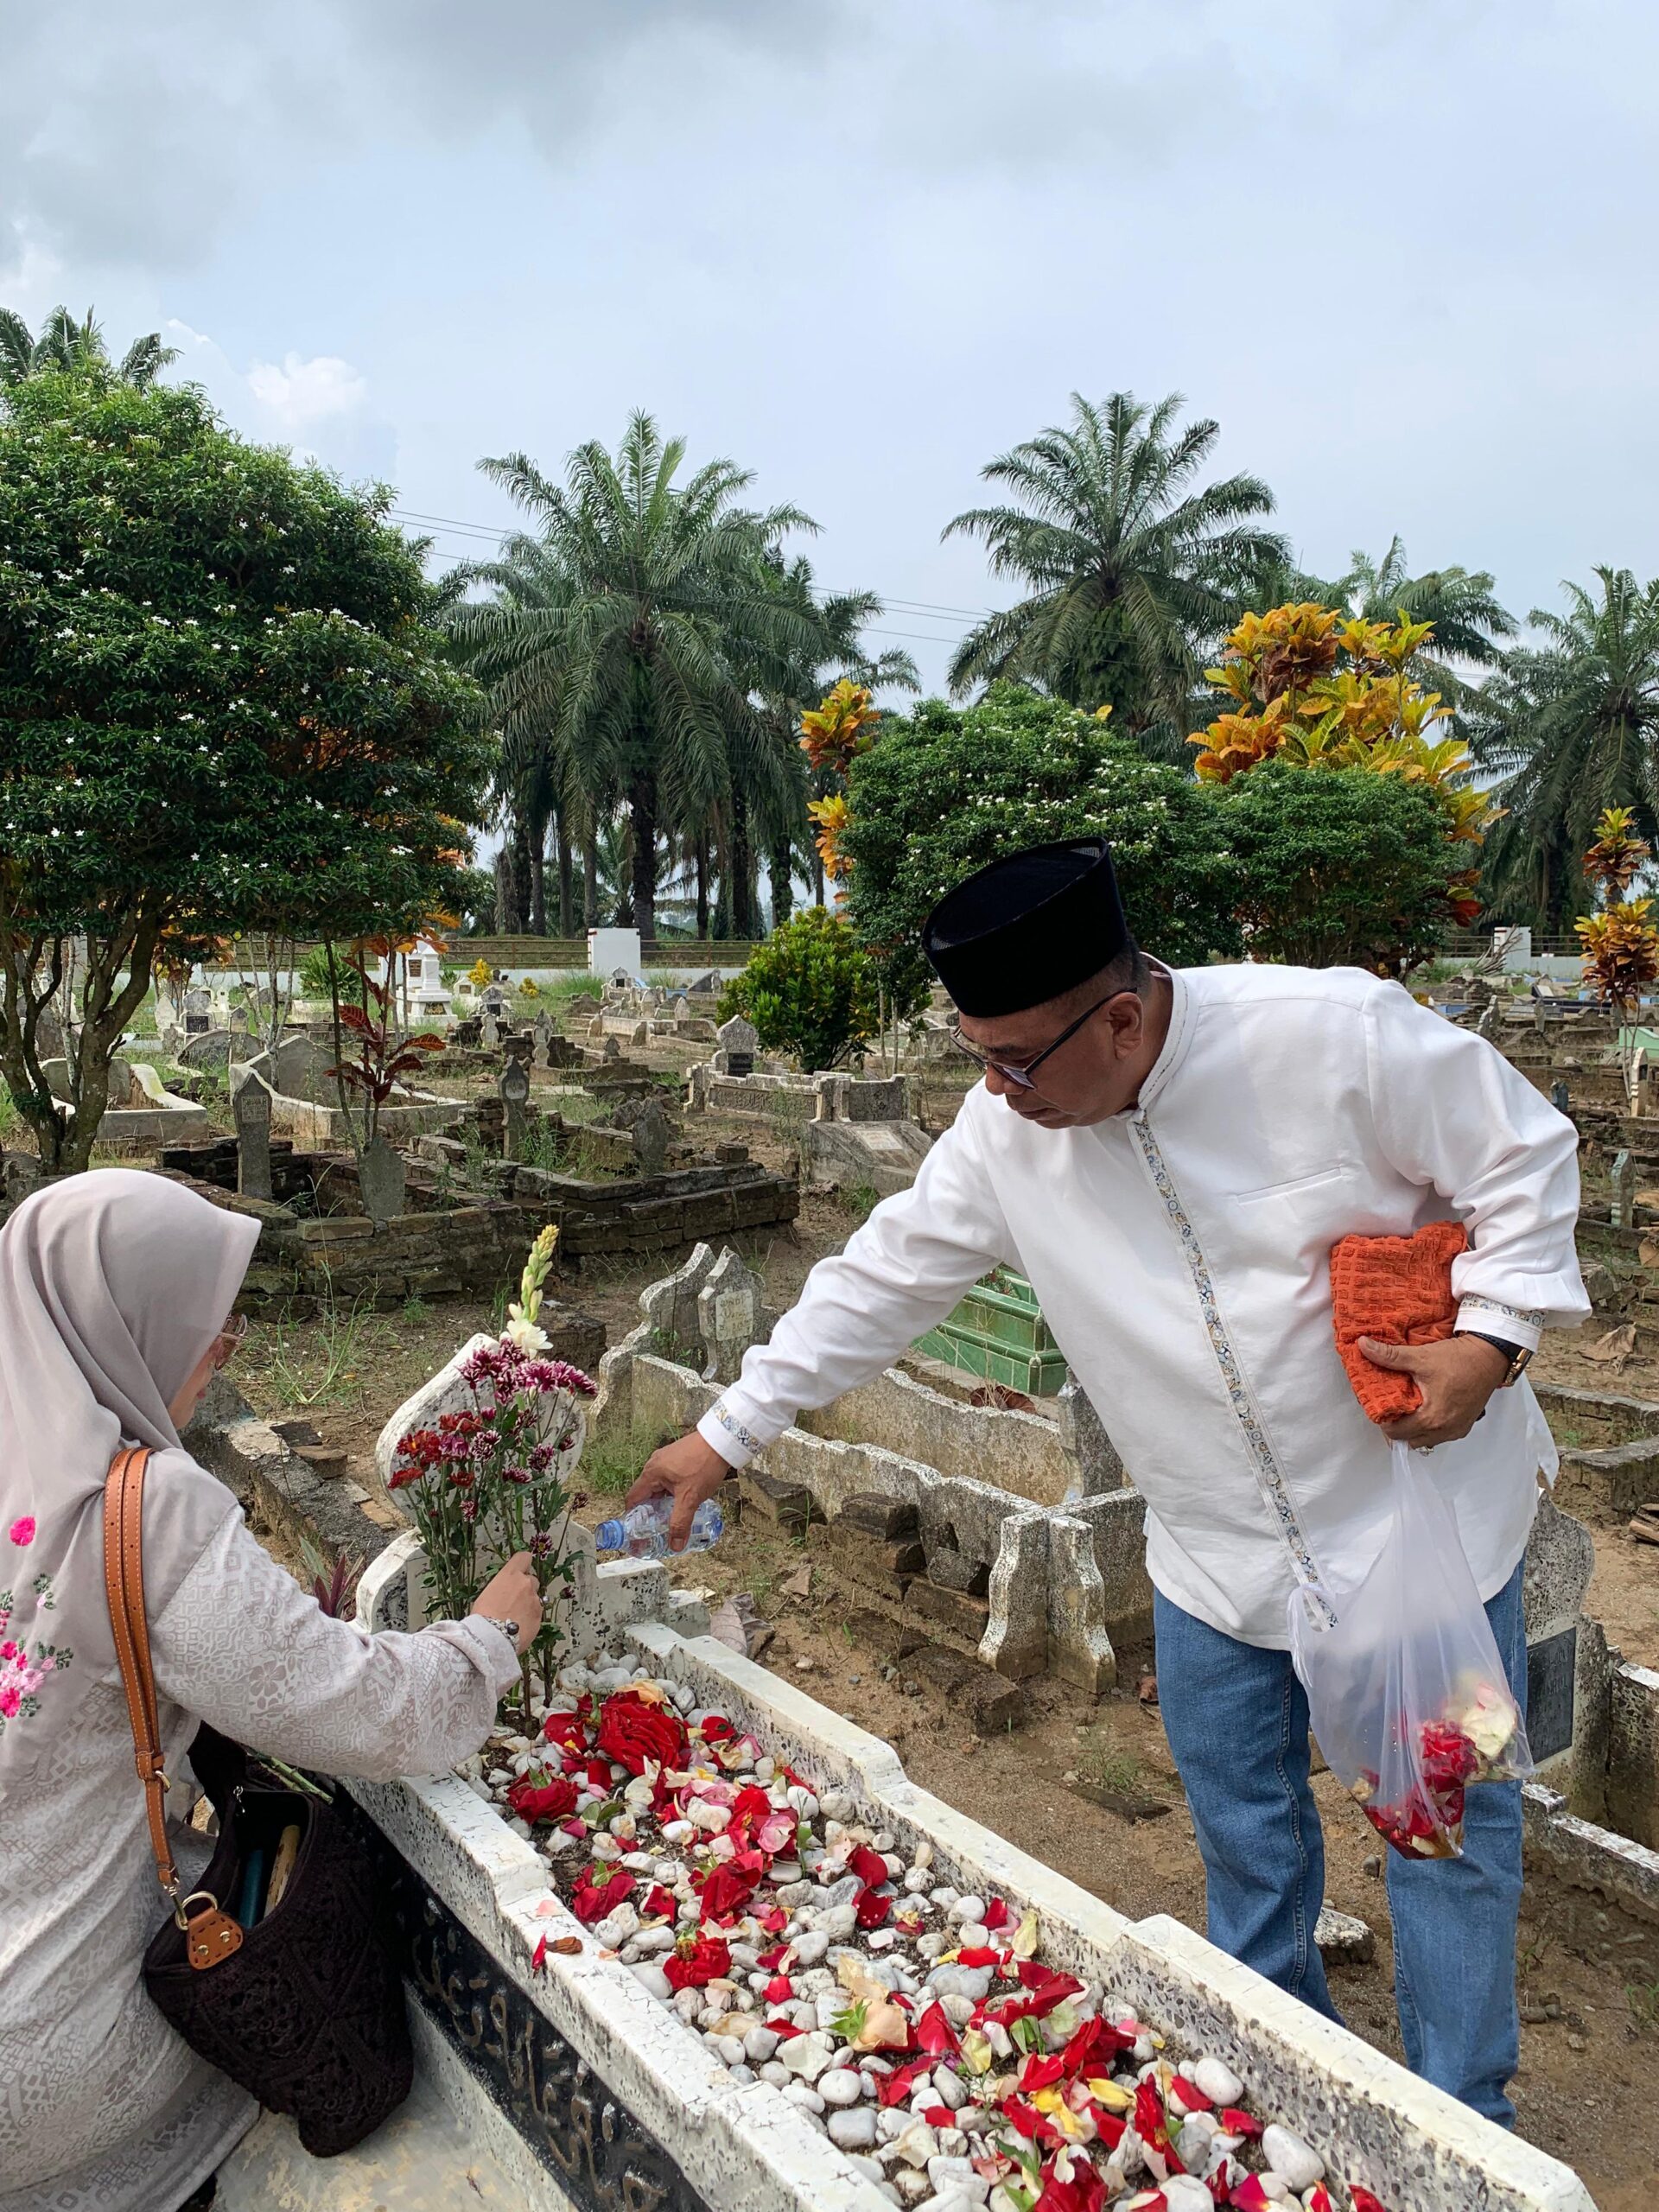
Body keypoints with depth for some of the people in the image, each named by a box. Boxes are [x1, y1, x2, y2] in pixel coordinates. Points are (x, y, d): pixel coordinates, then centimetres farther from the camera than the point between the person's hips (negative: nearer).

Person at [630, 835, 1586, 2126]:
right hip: (1216, 1553, 3)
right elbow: (881, 1283, -3)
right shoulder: (1005, 1130, -11)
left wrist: (1492, 1335, -21)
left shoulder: (1335, 1033, -24)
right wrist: (728, 1435, -1)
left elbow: (1523, 1159, -10)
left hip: (1423, 1511, -3)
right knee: (1244, 1824, 19)